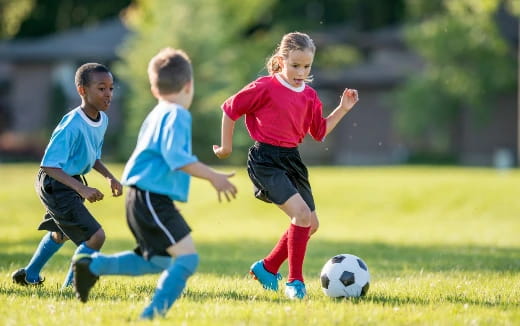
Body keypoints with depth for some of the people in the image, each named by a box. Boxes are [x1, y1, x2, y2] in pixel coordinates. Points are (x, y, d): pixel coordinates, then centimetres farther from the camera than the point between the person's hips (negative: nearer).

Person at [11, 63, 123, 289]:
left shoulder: (102, 120, -2)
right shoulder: (72, 127, -29)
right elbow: (49, 166, -30)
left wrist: (109, 177, 0)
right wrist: (82, 189, -37)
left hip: (72, 183, 10)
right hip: (55, 186, -10)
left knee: (61, 233, 31)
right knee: (95, 236, -15)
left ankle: (29, 275, 53)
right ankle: (70, 287, 2)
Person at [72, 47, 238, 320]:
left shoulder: (156, 115, 18)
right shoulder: (177, 115, -12)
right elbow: (175, 156, -25)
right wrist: (213, 177, -25)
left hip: (140, 199, 10)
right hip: (153, 199, -10)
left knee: (157, 261, 24)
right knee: (187, 258, -15)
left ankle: (92, 265, 23)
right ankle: (151, 316, -21)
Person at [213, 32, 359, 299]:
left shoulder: (310, 96, 8)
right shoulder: (265, 87, -11)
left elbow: (319, 131, 17)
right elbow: (230, 109, -3)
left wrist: (343, 109, 7)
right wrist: (226, 146, 2)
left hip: (291, 159, 8)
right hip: (265, 159, -8)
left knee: (311, 224, 9)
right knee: (301, 214, -22)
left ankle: (267, 268, 27)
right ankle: (295, 281, -12)